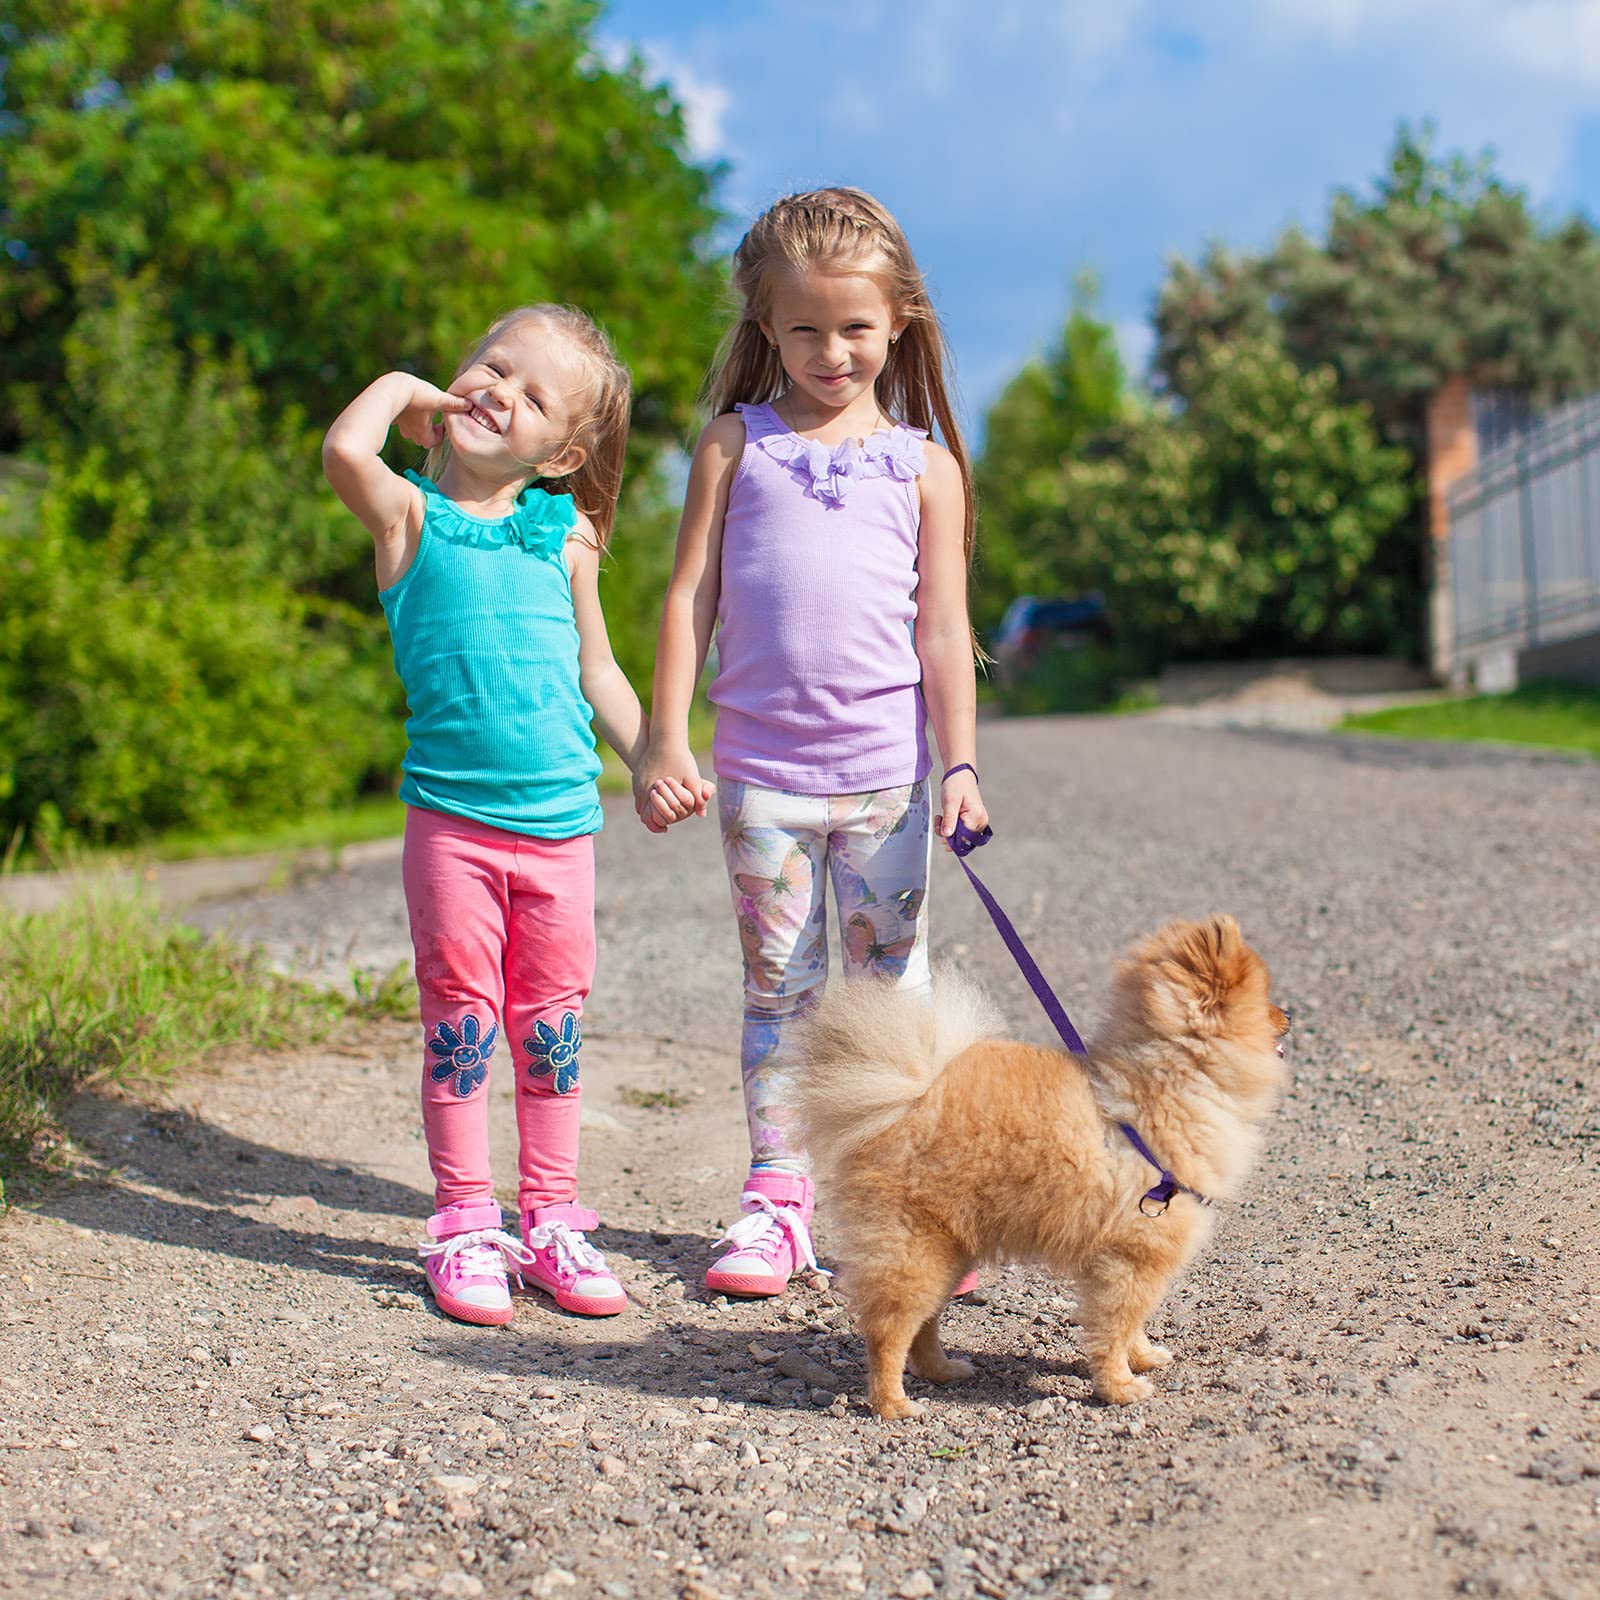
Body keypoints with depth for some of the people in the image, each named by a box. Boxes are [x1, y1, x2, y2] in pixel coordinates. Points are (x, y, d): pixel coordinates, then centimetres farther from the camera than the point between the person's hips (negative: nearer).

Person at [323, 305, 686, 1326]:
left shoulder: (566, 535, 10)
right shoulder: (411, 513, 1)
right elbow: (344, 450, -21)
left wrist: (651, 755, 8)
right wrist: (401, 387, -3)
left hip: (561, 820, 3)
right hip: (451, 813, -3)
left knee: (550, 1026, 10)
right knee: (462, 1021, 2)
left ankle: (551, 1221, 22)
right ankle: (465, 1226, 15)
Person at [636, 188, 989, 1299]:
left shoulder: (924, 465, 6)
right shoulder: (736, 444, 6)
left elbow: (944, 629, 3)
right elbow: (691, 595, 4)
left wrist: (960, 766, -5)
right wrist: (667, 739, -2)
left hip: (886, 775, 0)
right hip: (761, 768, 0)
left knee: (894, 987, 7)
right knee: (779, 988, 8)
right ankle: (778, 1202, 16)